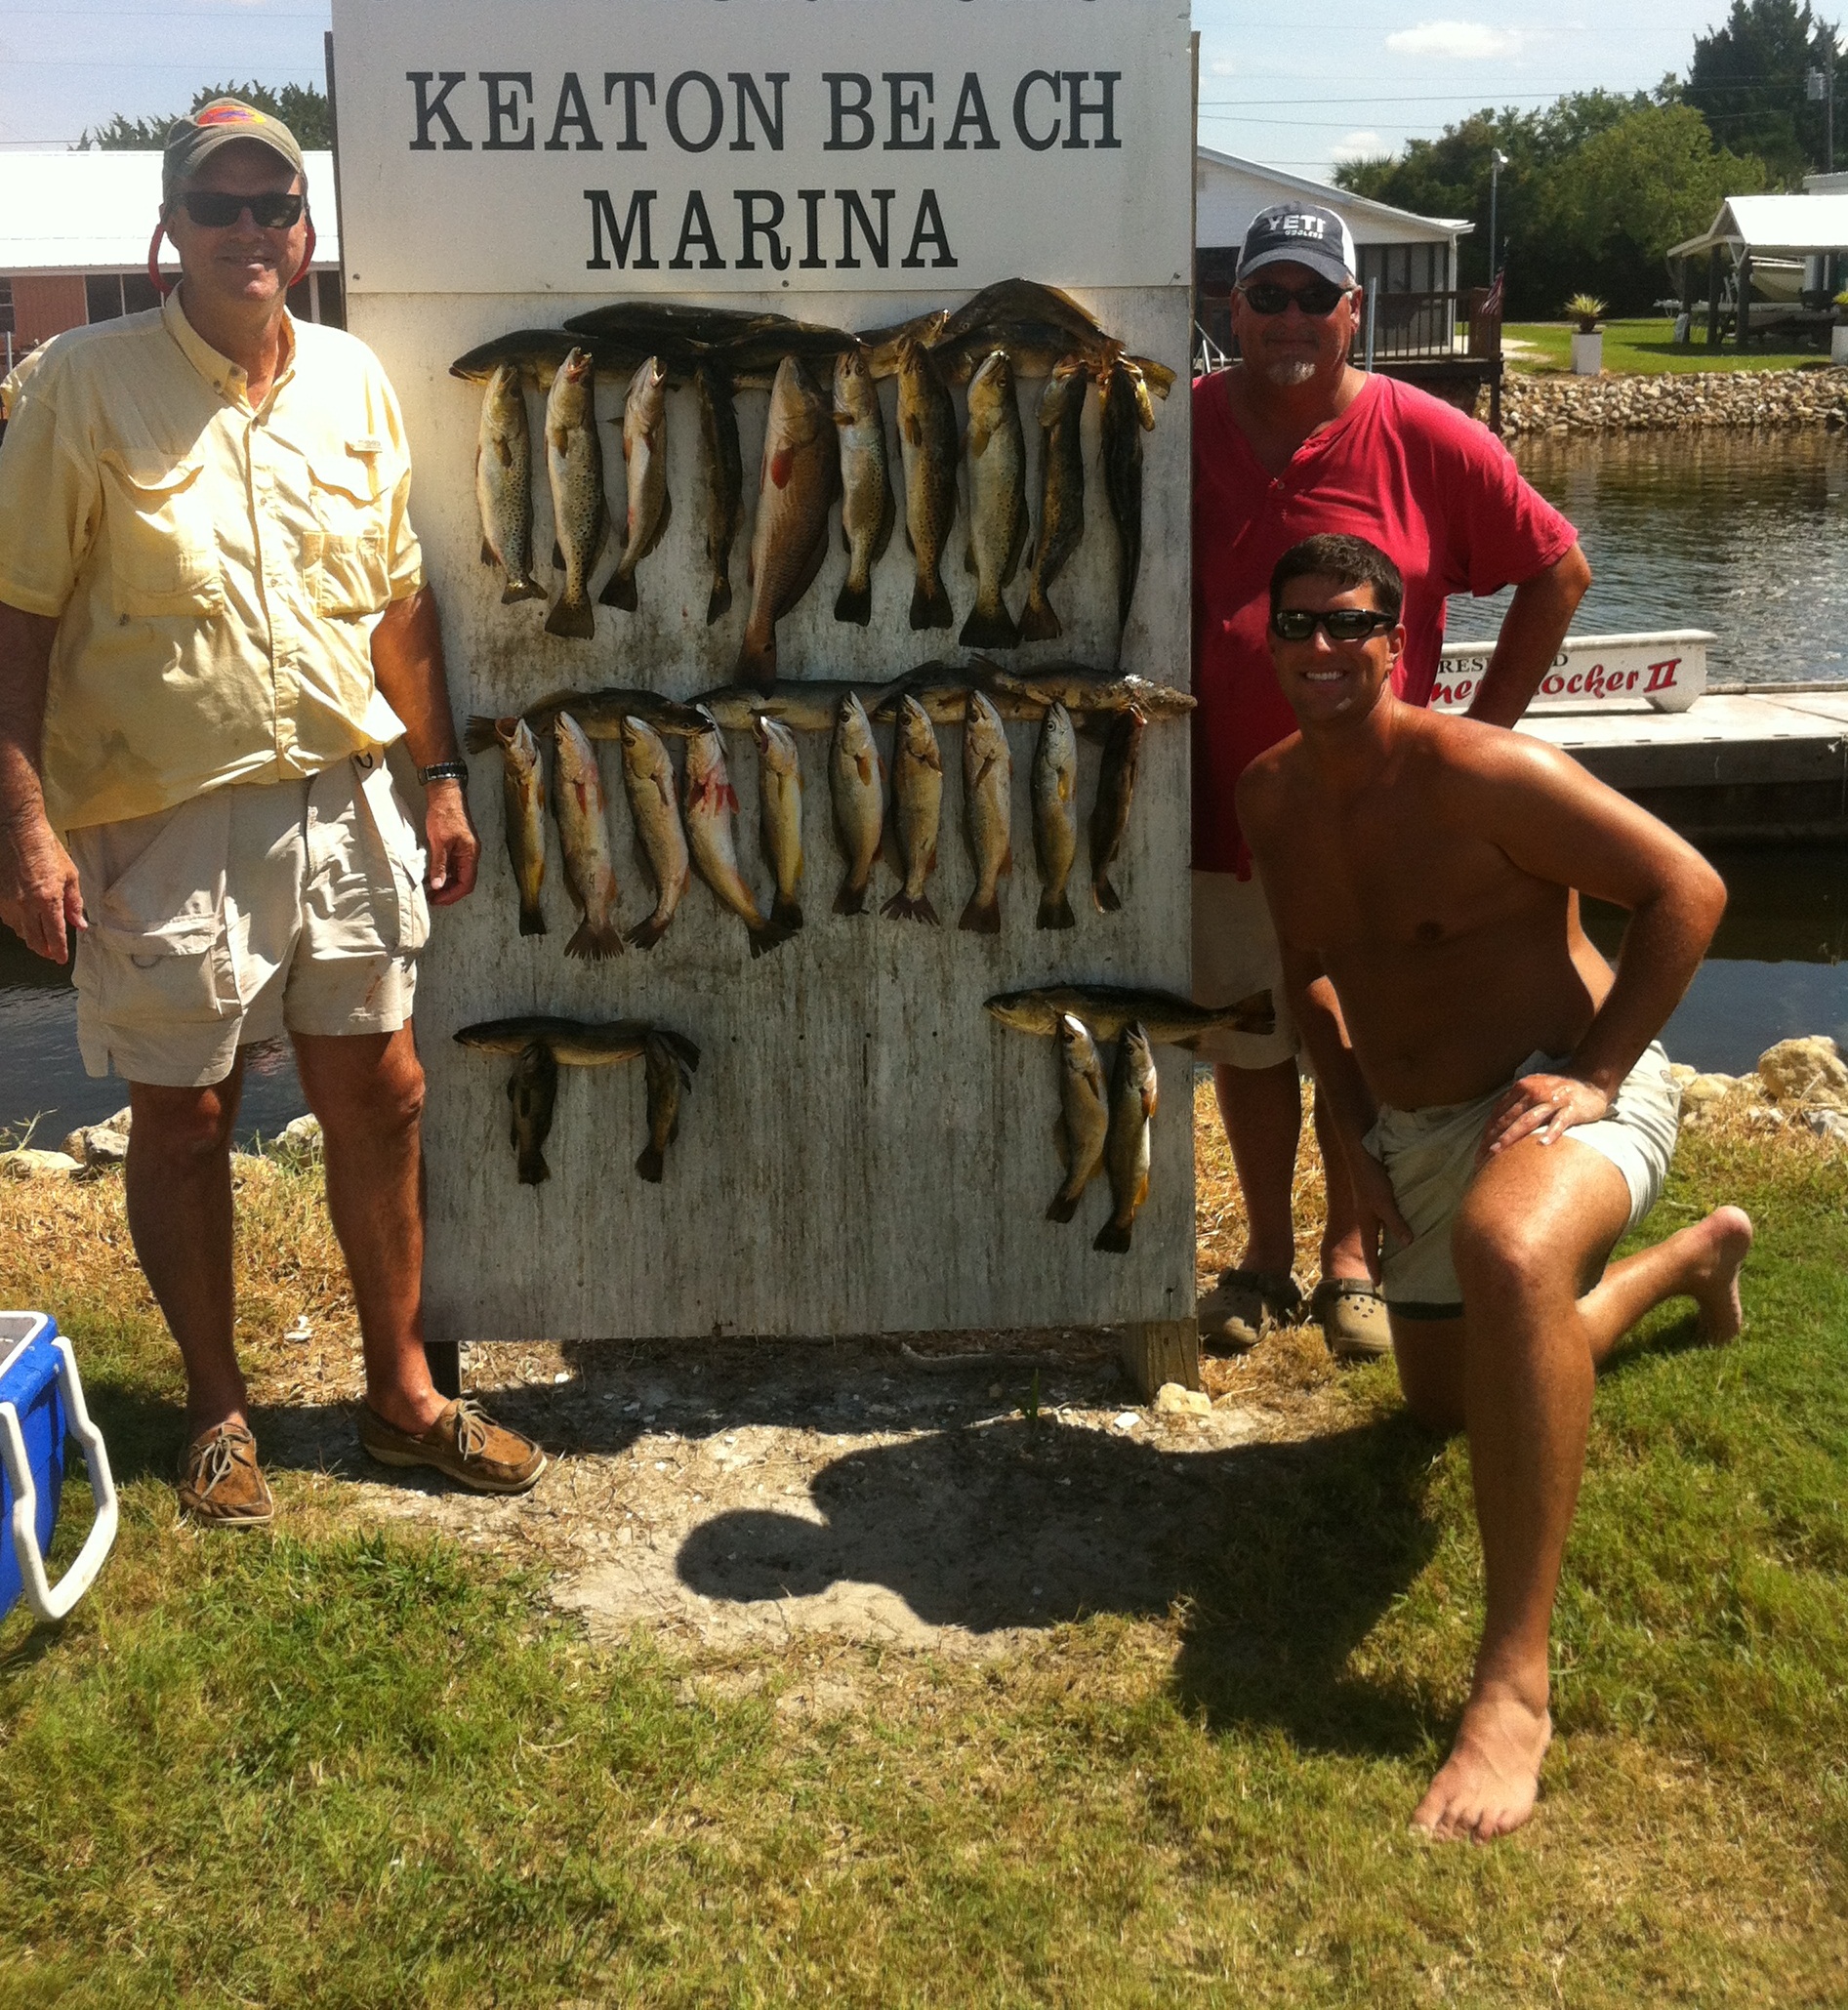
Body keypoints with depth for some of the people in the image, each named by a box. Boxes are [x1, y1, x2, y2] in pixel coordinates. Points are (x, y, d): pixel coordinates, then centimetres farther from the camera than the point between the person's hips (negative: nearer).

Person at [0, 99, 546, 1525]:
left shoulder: (354, 380, 8)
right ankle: (218, 1411, 24)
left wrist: (441, 777, 12)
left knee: (378, 1094, 9)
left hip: (341, 803, 4)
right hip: (160, 822, -4)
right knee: (184, 1121, 6)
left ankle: (402, 1392, 25)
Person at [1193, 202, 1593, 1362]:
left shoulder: (1427, 441, -6)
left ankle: (1350, 1259, 25)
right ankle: (1267, 1257, 27)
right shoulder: (1180, 430, -1)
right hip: (1223, 814, 2)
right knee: (1246, 1046, 11)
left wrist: (1486, 732, -2)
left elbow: (1560, 570, 3)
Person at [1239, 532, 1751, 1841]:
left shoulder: (1476, 774, -21)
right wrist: (1351, 1129, 5)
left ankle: (1516, 1683, -39)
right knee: (1455, 1401, 25)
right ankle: (1693, 1256, 50)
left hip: (1566, 1096, -8)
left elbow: (1687, 887, -18)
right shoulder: (1273, 798, 0)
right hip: (1414, 1133, 8)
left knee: (1506, 1256, -44)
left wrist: (1594, 1076, -22)